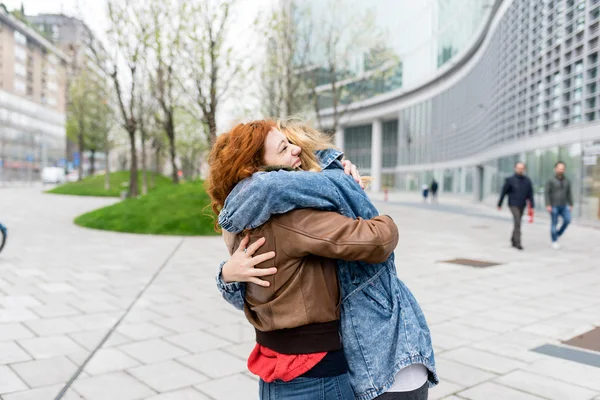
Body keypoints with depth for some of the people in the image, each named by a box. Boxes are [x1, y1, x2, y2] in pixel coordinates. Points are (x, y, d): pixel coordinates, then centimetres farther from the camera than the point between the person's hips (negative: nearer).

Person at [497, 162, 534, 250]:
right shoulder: (510, 180, -6)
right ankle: (518, 243, -15)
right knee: (517, 223, -15)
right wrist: (499, 204, 4)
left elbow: (530, 194, 5)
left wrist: (532, 206, -3)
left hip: (522, 205, 4)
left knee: (517, 223, 14)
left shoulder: (527, 181, 4)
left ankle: (513, 240, 29)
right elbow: (503, 192, 0)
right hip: (513, 205, -4)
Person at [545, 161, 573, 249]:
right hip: (553, 206, -4)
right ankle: (554, 241, 10)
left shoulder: (567, 181, 9)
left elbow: (569, 194, 13)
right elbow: (546, 193, -9)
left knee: (567, 220, -12)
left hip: (564, 206, 4)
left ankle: (558, 233, 12)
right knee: (554, 223, -1)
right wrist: (548, 205, -16)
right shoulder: (551, 180, -5)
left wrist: (571, 205, 7)